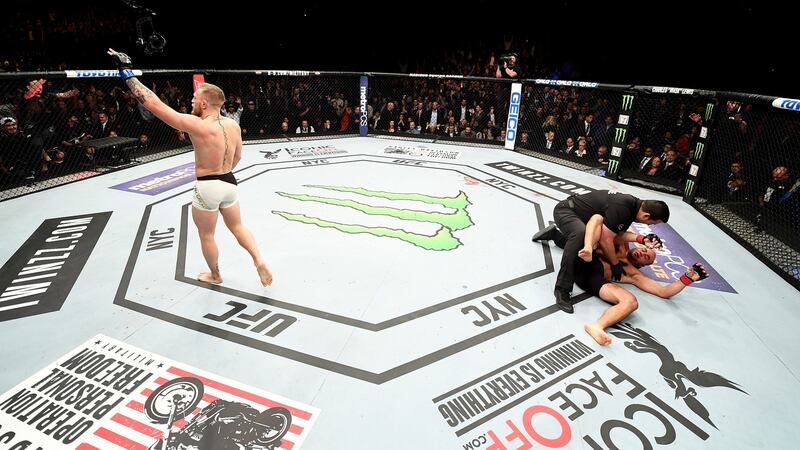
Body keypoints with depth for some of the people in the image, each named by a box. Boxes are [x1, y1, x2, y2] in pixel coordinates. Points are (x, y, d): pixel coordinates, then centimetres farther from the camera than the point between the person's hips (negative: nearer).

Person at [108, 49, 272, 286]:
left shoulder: (197, 125, -21)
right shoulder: (234, 125, -2)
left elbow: (153, 103, -21)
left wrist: (126, 72, -12)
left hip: (207, 187, -6)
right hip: (229, 183, 6)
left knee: (206, 235, 16)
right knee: (237, 226, 24)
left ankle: (215, 275, 35)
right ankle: (259, 261, 10)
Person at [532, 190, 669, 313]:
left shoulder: (634, 205, -3)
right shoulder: (621, 207, -31)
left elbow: (617, 235, -4)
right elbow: (605, 240, -26)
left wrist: (642, 239, -17)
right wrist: (616, 264, -13)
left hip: (578, 215, 10)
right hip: (564, 210, -10)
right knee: (580, 234, -41)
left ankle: (555, 233, 43)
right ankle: (562, 289, -36)